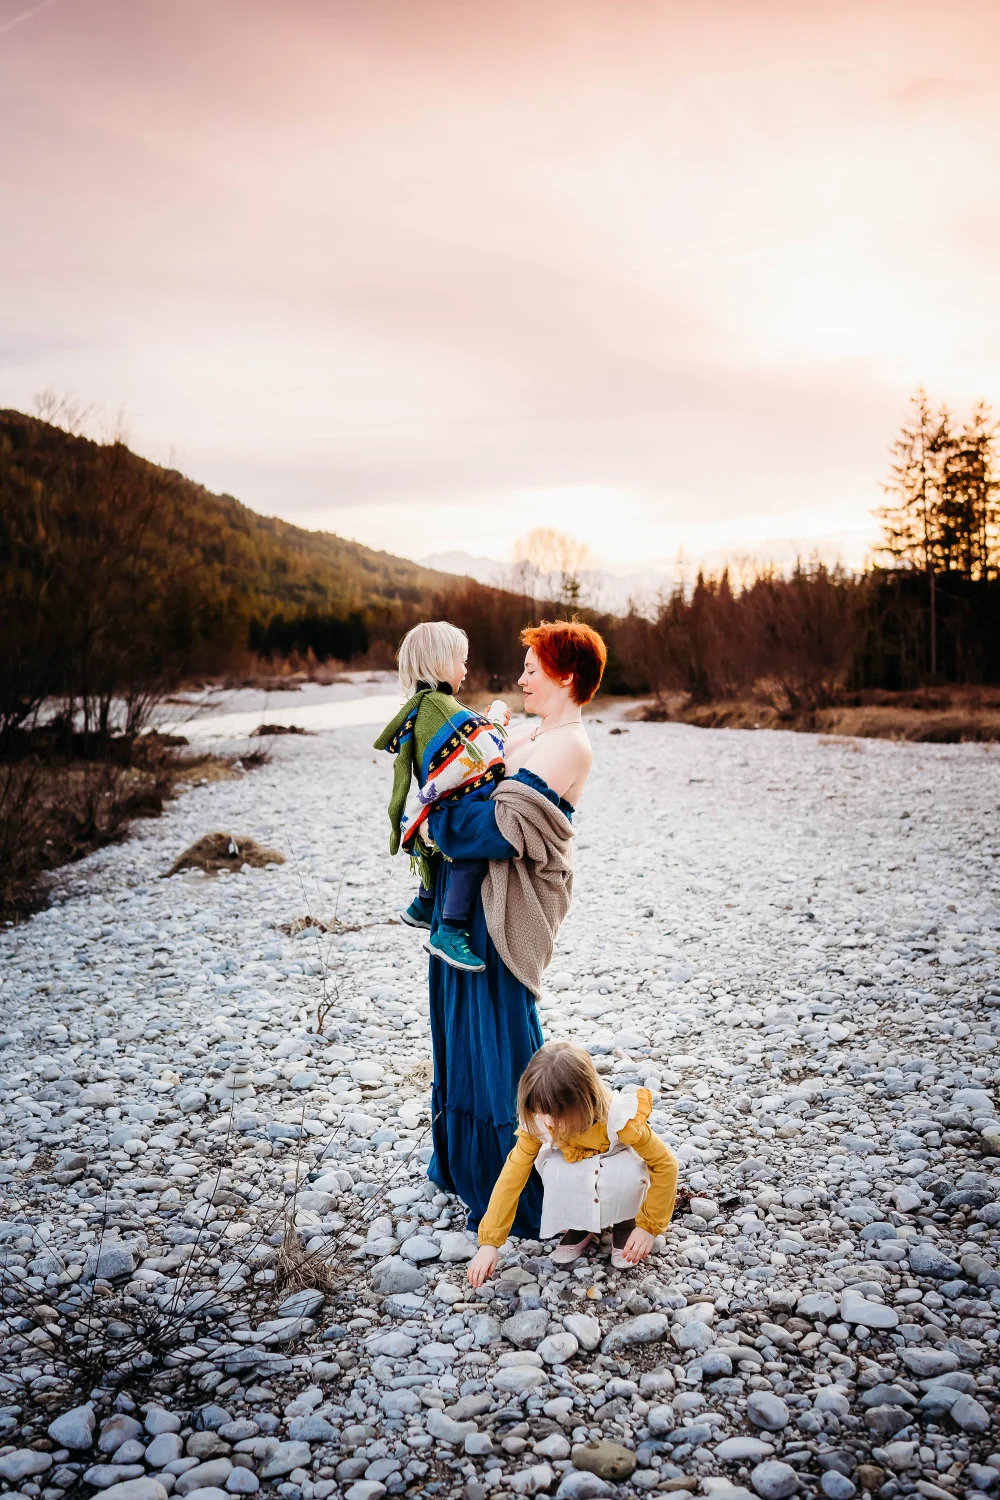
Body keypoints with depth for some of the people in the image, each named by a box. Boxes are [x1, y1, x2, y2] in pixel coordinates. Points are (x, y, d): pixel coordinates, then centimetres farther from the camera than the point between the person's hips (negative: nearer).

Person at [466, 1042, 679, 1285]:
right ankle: (579, 1226, -3)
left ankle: (625, 1223, -5)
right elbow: (512, 1176, -26)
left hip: (617, 1166, -2)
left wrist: (648, 1226, -23)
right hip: (575, 1167, 2)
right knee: (554, 1170, -33)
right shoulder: (538, 1122, -30)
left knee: (628, 1170, -38)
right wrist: (489, 1242, -29)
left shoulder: (620, 1118, -39)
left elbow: (666, 1163, -28)